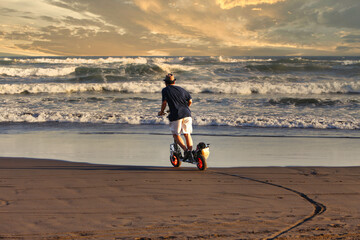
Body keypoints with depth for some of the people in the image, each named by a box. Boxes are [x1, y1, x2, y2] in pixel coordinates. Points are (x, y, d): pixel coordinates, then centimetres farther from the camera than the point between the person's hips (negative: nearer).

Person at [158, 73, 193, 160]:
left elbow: (164, 102, -6)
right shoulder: (181, 89, 18)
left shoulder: (165, 90, 5)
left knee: (176, 135, 8)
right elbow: (190, 101, 17)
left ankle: (185, 149, -13)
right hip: (187, 114, 4)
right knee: (187, 134, 16)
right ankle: (190, 151, 3)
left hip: (175, 115, -4)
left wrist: (161, 112, 10)